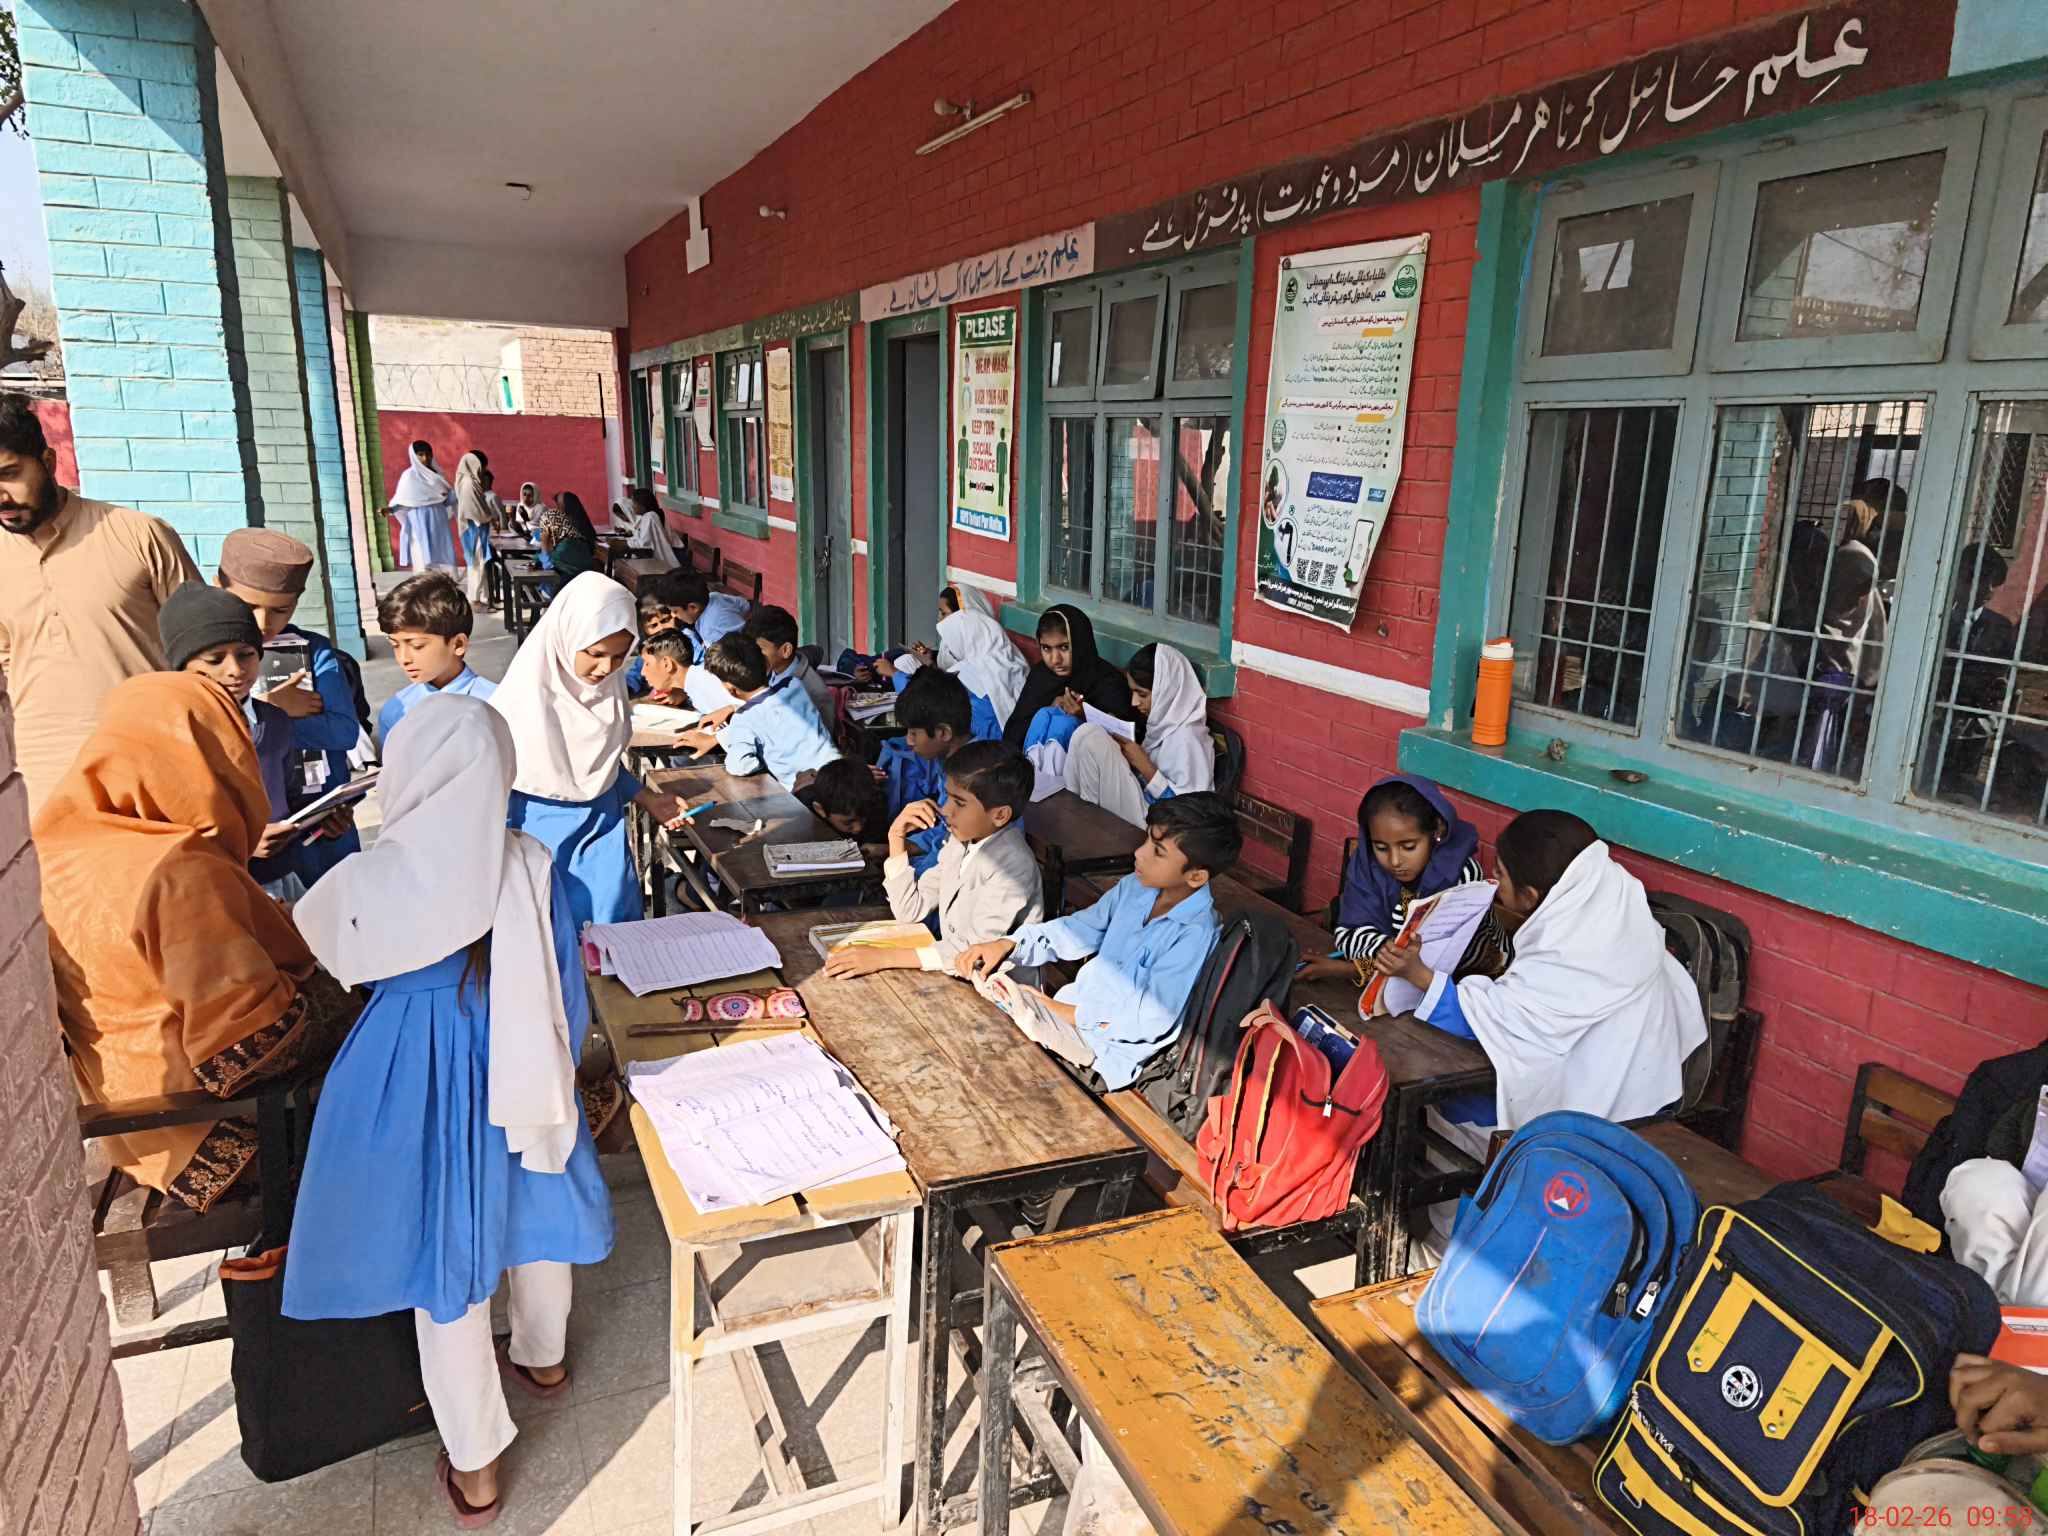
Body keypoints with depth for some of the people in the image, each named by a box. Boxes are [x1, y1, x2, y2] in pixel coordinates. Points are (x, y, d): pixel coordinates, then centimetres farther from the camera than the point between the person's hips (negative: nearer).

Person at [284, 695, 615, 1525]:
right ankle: (544, 1358, 53)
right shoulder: (529, 866, -16)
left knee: (443, 1248, 13)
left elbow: (298, 944, 2)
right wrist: (557, 1074, 10)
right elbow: (565, 990, -7)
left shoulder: (368, 880, -22)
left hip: (413, 1076, -2)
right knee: (532, 1208, 26)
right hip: (514, 1068, 3)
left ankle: (475, 1464, 29)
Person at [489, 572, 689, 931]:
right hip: (543, 835, -4)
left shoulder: (610, 683, -2)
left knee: (613, 921, 0)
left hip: (604, 825, 4)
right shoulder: (525, 695, -17)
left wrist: (649, 800, 6)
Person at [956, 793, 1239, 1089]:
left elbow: (1150, 1022, -21)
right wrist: (1006, 945, -5)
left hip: (1107, 1054, -7)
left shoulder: (1195, 936, -23)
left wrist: (1066, 1014, -19)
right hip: (1072, 1011, 7)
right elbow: (1078, 929, 9)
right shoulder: (1135, 887, -1)